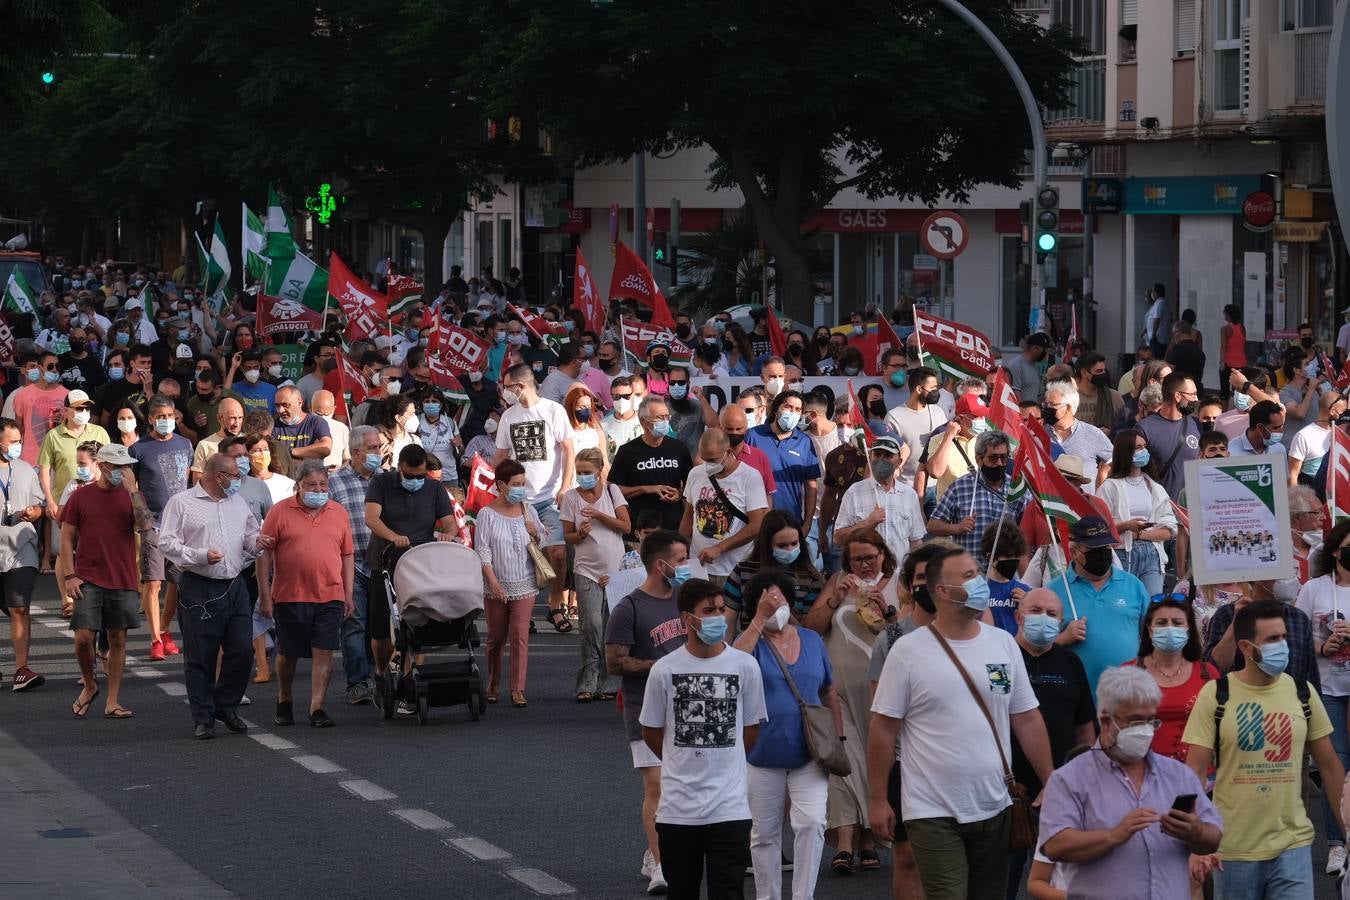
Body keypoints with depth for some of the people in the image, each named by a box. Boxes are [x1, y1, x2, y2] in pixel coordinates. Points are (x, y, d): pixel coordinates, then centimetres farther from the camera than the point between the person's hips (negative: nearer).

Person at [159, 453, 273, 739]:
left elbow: (250, 535, 24)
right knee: (201, 656, 0)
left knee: (242, 649, 1)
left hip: (235, 587, 5)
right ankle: (203, 718, 8)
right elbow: (166, 543, -7)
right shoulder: (181, 503, -2)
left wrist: (257, 542, 0)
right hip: (199, 590, -5)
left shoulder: (238, 502, 16)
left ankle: (226, 705, 20)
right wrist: (201, 556, -18)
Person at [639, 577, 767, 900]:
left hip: (729, 807, -1)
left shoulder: (744, 665, -2)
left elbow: (751, 729, 10)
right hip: (678, 807, 1)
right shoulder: (665, 669, -4)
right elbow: (651, 733, 8)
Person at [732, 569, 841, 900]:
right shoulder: (752, 641, -3)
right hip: (764, 756, -1)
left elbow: (829, 692, 15)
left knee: (812, 823, -14)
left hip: (809, 755, 1)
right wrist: (760, 620, -27)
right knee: (764, 834, 9)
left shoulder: (811, 640, 7)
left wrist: (838, 737, 10)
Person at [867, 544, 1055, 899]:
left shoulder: (1003, 643, 7)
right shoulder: (908, 651, -5)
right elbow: (883, 729, -3)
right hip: (933, 813, -4)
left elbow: (1027, 720, 10)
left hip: (994, 807, 4)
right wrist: (877, 800, -4)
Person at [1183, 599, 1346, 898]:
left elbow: (1330, 766, 9)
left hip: (1293, 844, 2)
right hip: (1233, 849, -2)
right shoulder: (1215, 695, -6)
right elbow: (1194, 772, -8)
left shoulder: (1302, 693, 2)